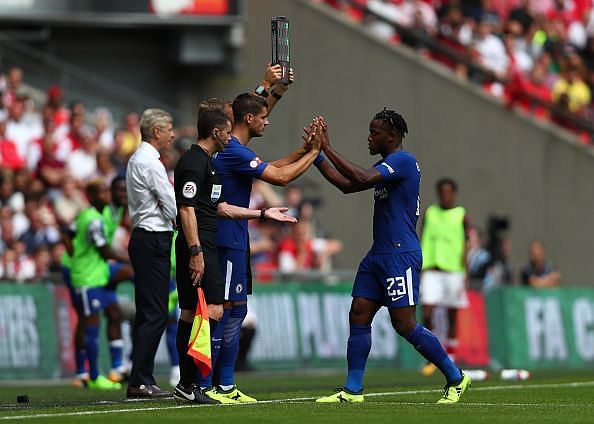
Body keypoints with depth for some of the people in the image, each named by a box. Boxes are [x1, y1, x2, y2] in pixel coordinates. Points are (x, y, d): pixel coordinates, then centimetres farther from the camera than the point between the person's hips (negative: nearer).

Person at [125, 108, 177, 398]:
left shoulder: (137, 159, 17)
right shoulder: (150, 163, -14)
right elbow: (173, 208, -14)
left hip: (142, 237, 10)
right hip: (154, 240, -10)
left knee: (146, 312, 11)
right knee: (155, 313, -10)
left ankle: (140, 380, 12)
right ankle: (140, 382, -12)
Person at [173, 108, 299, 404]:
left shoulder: (206, 162, 20)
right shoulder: (194, 162, -12)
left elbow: (220, 207, 23)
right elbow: (187, 209, -19)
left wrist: (263, 214, 23)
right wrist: (195, 252, -24)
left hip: (202, 247, 11)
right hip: (197, 247, -11)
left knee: (190, 314, 10)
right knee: (213, 311, -14)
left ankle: (187, 385, 11)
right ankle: (191, 383, -16)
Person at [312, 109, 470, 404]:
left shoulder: (403, 161, -12)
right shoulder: (386, 166, 19)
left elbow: (362, 179, -26)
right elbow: (347, 186, 22)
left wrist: (328, 149, -22)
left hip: (401, 255, -10)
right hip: (378, 255, 10)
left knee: (404, 325, -9)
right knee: (358, 316, 3)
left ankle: (456, 379, 3)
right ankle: (352, 391, 4)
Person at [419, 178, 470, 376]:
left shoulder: (461, 216, 3)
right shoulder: (429, 213, 10)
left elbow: (466, 246, 0)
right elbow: (423, 243, 12)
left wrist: (464, 275, -8)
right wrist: (419, 269, 7)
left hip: (453, 270, -1)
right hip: (431, 270, 2)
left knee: (452, 317, 4)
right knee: (427, 315, -10)